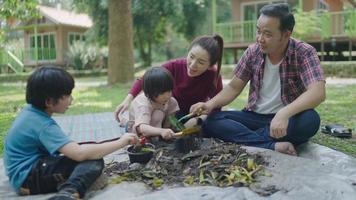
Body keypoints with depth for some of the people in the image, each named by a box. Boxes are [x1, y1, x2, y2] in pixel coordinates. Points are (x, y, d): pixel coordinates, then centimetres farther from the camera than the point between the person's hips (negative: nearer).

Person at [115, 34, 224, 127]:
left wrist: (198, 120, -37)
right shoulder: (174, 66, -27)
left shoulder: (214, 77, -28)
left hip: (196, 115, 1)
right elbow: (143, 80, -18)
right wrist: (128, 99, -32)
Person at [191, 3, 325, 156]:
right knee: (211, 121, -19)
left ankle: (242, 137, -23)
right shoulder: (253, 52, -1)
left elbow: (318, 92, -27)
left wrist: (284, 113, -44)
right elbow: (234, 87, 5)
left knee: (310, 120, -36)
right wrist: (211, 103, -15)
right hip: (255, 116, 4)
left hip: (289, 119, -3)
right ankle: (273, 146, -33)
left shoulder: (304, 53, -13)